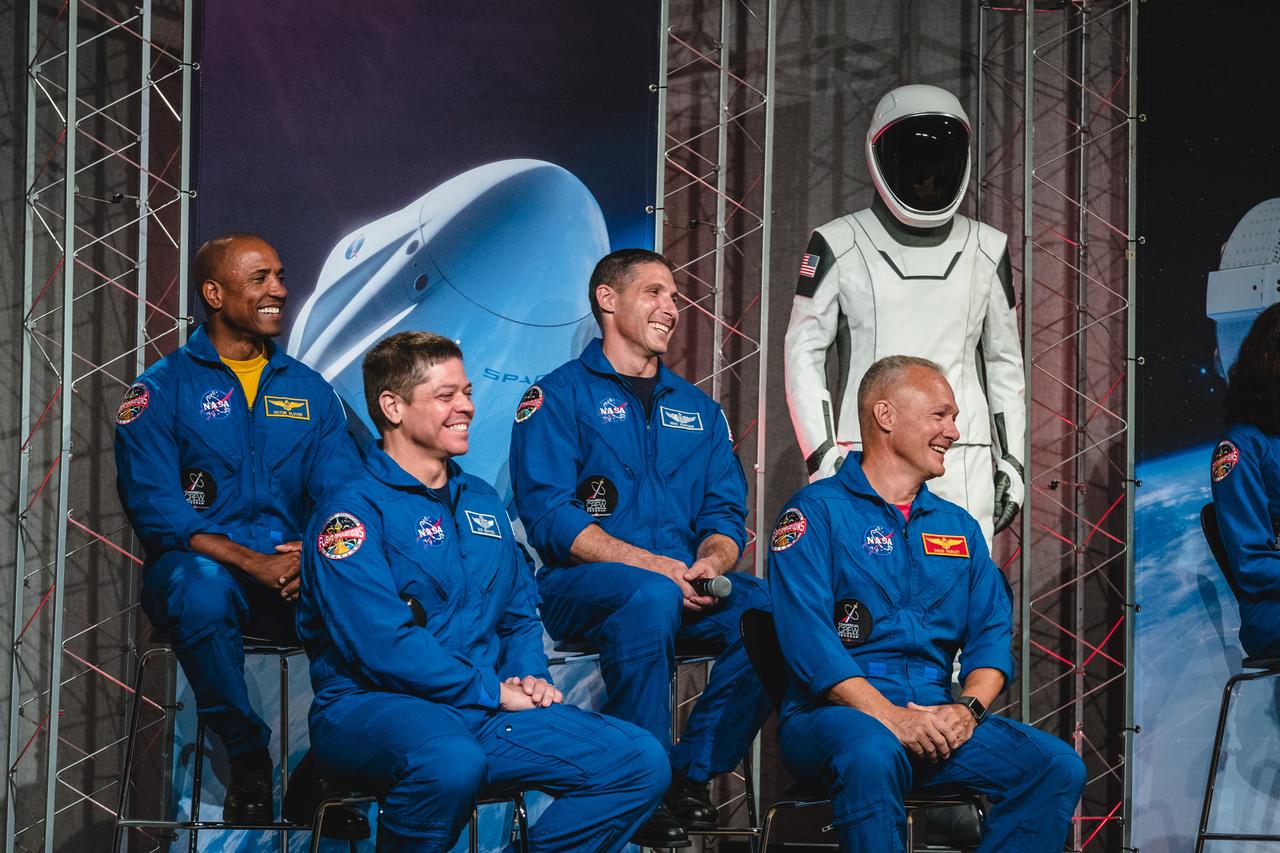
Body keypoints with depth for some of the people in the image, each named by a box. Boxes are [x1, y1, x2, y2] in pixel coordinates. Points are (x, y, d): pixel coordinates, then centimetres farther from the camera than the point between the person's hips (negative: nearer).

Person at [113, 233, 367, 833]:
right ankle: (247, 756, -17)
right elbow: (155, 508, -8)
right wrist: (251, 561, -22)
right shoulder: (161, 390, 4)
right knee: (201, 584, -39)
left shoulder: (310, 390, 17)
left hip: (298, 580, 3)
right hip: (203, 566, -3)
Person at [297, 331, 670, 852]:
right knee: (452, 763, -42)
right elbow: (383, 644, -17)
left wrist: (529, 675, 3)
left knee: (642, 762, -10)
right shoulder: (354, 511, -6)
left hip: (487, 710, 7)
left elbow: (520, 612, 25)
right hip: (371, 709, -7)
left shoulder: (481, 501, 20)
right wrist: (491, 691, -13)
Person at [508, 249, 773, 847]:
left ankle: (693, 775, -14)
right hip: (578, 586, -5)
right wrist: (651, 564, -20)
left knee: (770, 607, -24)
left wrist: (711, 562, -11)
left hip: (687, 583, 5)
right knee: (650, 597, -38)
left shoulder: (698, 409, 22)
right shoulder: (559, 396, 4)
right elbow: (550, 517, -9)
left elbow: (726, 515, 15)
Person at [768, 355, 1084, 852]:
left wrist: (969, 708, -9)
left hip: (940, 719, 6)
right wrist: (889, 716, -21)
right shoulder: (817, 512, 2)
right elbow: (808, 635, -11)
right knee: (872, 753, -40)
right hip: (834, 715, -6)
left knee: (1059, 767, -17)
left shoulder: (958, 527, 22)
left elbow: (992, 632, 13)